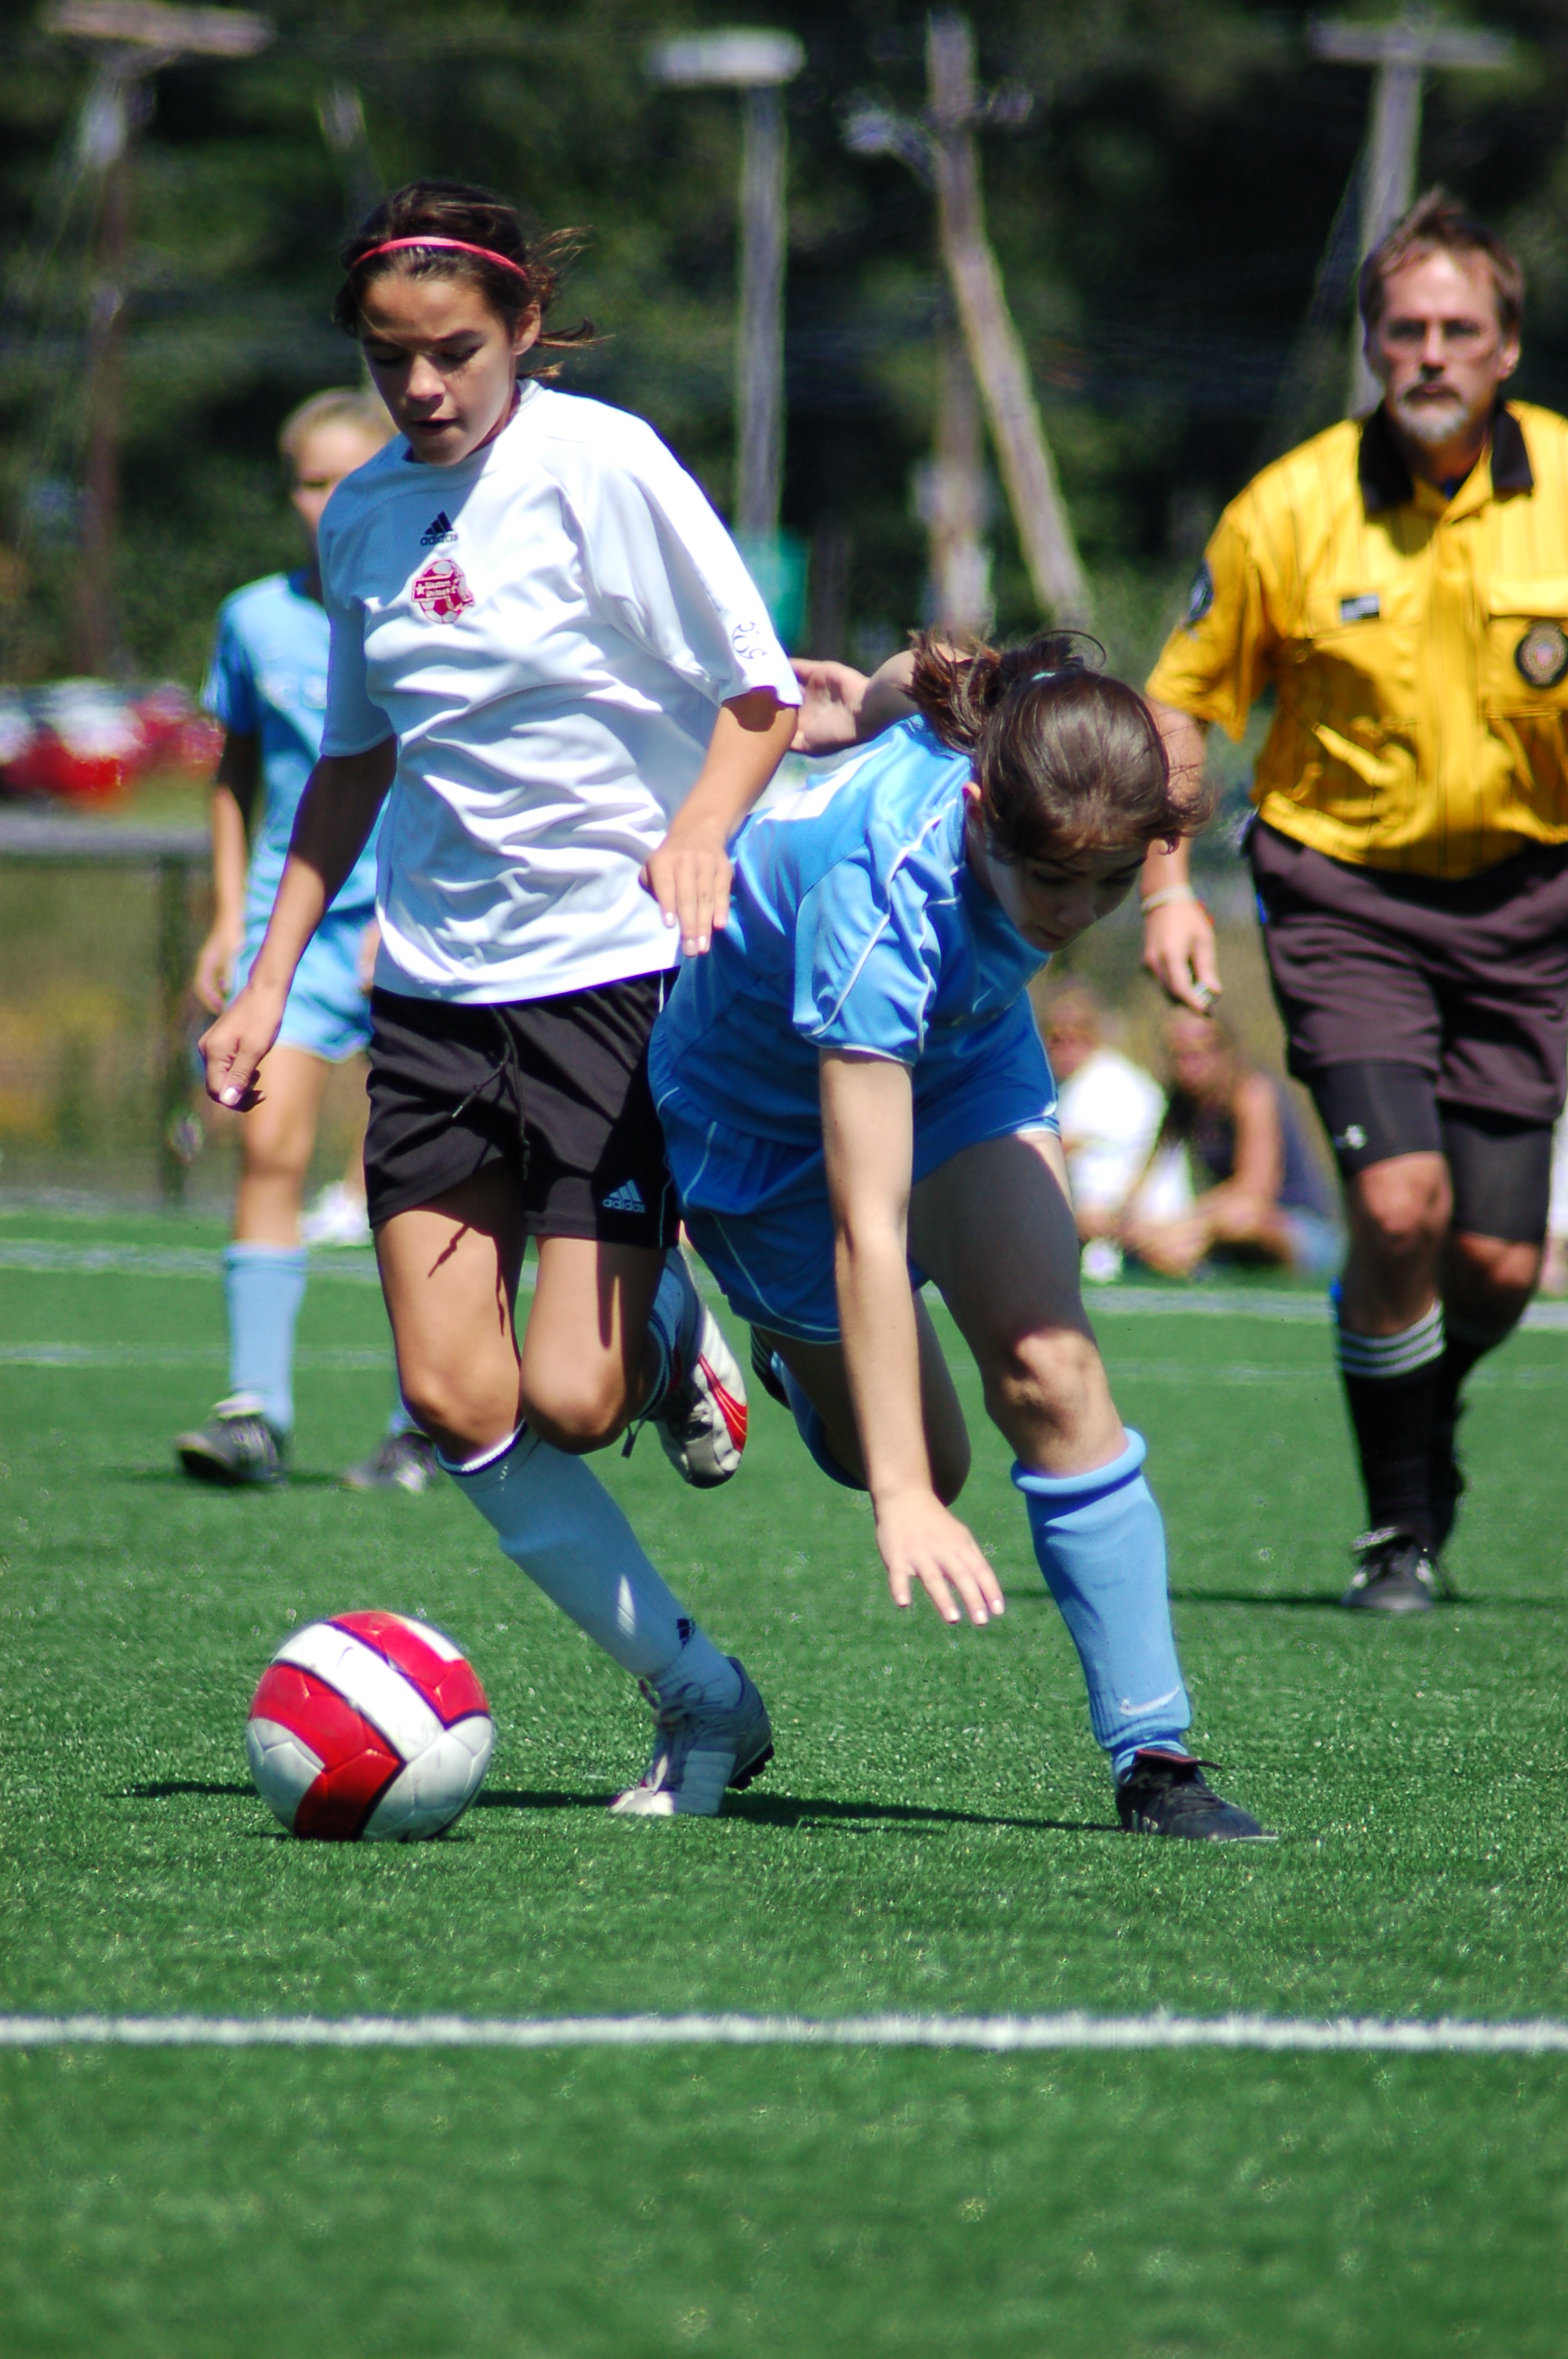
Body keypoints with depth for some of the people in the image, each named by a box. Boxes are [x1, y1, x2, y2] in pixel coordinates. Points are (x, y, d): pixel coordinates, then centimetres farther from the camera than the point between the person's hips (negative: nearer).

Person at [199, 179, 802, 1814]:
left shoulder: (601, 466, -9)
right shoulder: (362, 518, 9)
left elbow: (762, 695, -6)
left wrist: (696, 833, -24)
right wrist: (267, 981, 18)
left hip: (615, 970, -5)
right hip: (433, 986, 6)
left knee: (567, 1401, -14)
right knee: (453, 1402, -4)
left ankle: (669, 1334, 21)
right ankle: (696, 1697, 10)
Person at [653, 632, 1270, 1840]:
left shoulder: (1033, 737, -32)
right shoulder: (882, 909, -46)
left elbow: (916, 683, -6)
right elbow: (867, 1230, -47)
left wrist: (869, 699, 16)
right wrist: (903, 1497, -49)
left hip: (962, 1049, 4)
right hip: (764, 1096, -4)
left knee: (1049, 1366, -16)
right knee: (906, 1458, 5)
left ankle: (1153, 1752, -13)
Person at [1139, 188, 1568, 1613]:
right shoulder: (1290, 511, -8)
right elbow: (1185, 700, 3)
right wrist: (1168, 884, -5)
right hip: (1344, 887, -2)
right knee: (1400, 1197, -19)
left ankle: (1424, 1430, 34)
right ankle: (1403, 1522, 1)